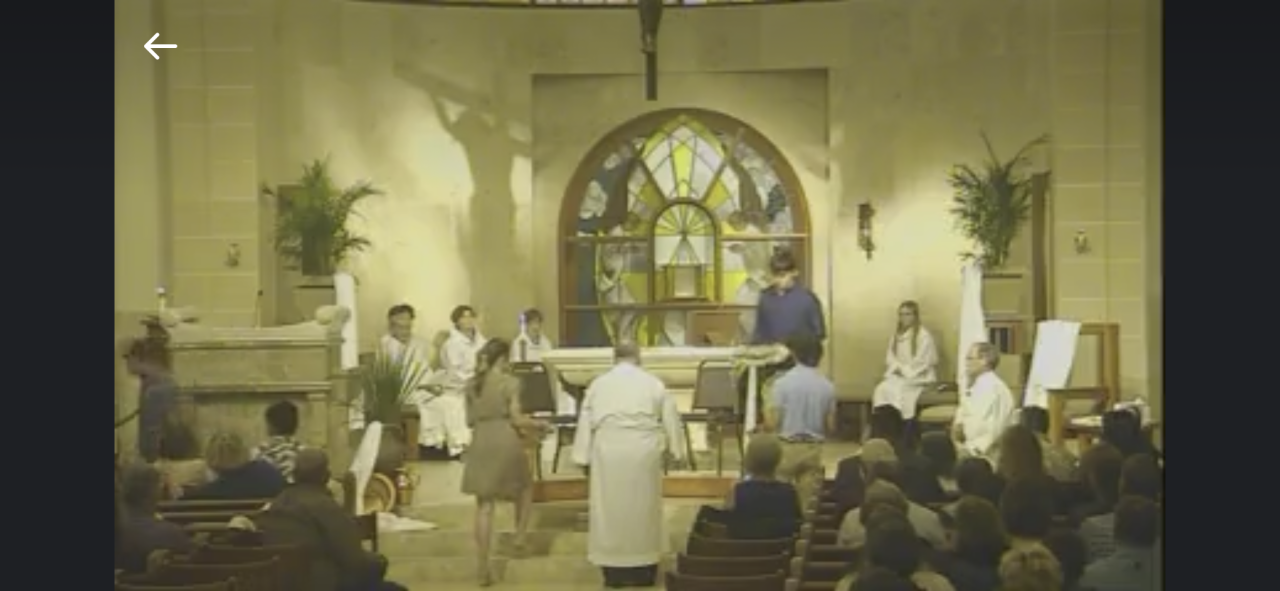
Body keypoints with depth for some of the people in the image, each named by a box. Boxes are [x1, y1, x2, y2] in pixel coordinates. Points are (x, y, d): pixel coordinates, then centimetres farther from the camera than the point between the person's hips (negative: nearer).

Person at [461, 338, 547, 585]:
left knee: (484, 507, 4)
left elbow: (470, 420, 12)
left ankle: (484, 567, 2)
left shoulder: (473, 384, 9)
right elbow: (516, 419, -11)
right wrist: (537, 424, 6)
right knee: (525, 488, 26)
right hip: (506, 443, -4)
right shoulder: (510, 382, -7)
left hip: (481, 445, 4)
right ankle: (520, 536, 18)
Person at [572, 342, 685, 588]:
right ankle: (643, 571, 12)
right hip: (643, 451, 0)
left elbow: (585, 422, 7)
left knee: (610, 508, 5)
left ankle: (614, 571, 7)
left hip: (608, 452, 0)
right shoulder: (654, 383, 6)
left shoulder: (598, 384, 8)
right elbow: (671, 419, 8)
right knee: (644, 507, 8)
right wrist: (675, 450, 16)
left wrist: (583, 458, 9)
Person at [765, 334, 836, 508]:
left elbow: (772, 423, -11)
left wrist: (767, 412, 11)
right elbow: (831, 427, 4)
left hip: (787, 447, -3)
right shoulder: (827, 386, -1)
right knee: (809, 501, 7)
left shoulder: (783, 382, -10)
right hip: (814, 449, 3)